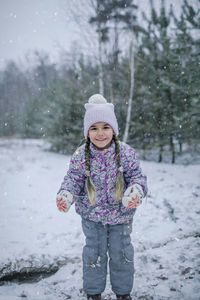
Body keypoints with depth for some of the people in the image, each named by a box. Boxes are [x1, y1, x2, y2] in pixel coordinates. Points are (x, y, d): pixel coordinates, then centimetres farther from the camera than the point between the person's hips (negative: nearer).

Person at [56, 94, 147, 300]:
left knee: (121, 253, 15)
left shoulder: (126, 153, -13)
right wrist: (65, 194, -28)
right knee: (94, 253, 12)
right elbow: (73, 179, -8)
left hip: (121, 214, 1)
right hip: (92, 215, 0)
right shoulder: (80, 156, -13)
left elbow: (137, 176, -10)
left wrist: (135, 191, -31)